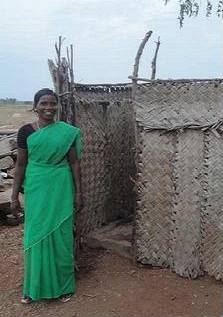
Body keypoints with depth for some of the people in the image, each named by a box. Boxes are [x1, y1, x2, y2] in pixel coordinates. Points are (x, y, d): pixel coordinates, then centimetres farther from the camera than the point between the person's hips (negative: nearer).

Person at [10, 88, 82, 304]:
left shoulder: (68, 132, -2)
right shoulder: (26, 131, -2)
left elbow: (74, 162, 1)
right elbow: (20, 165, 2)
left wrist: (78, 192, 0)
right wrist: (14, 196, 1)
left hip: (61, 190, 0)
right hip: (35, 190, 1)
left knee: (60, 236, 7)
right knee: (34, 236, 8)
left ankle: (62, 285, 25)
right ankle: (34, 286, 26)